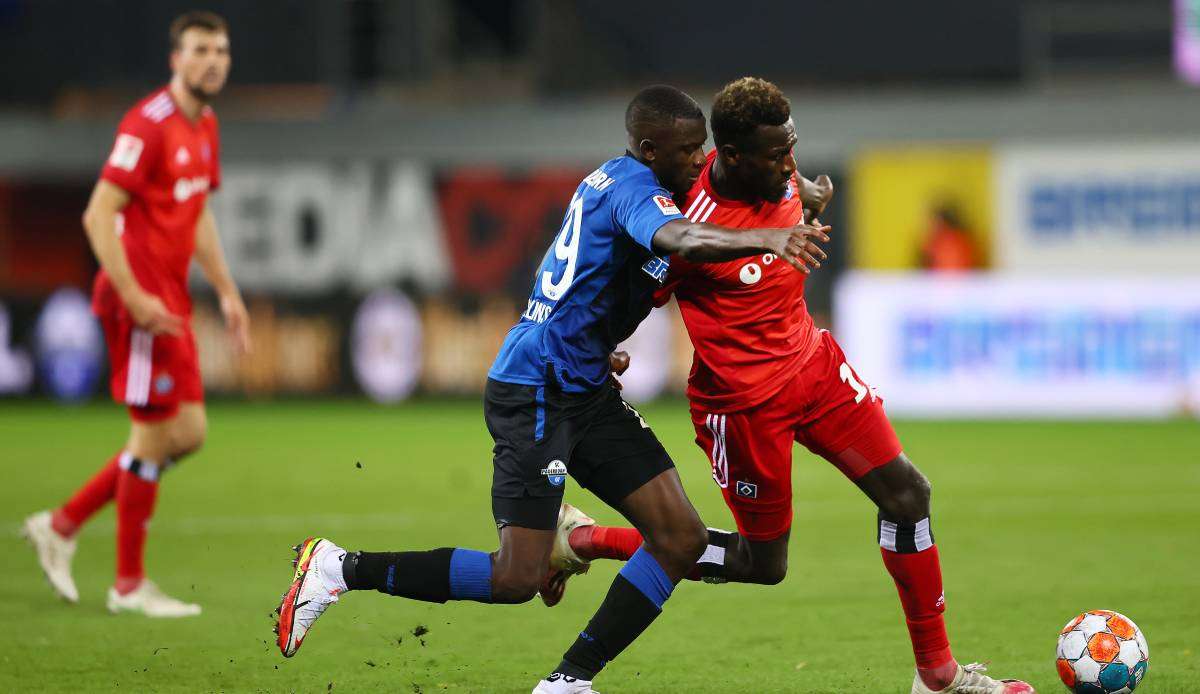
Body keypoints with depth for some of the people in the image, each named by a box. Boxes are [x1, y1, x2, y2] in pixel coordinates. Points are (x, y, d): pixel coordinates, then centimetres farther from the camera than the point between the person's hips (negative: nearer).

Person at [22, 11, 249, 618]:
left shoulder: (204, 127, 13)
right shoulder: (149, 124, -16)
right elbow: (99, 214, -20)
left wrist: (227, 292, 19)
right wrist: (133, 297, -23)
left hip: (170, 299, 9)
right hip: (139, 299, -9)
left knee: (188, 433, 10)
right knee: (156, 433, -5)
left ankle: (61, 525, 18)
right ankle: (129, 585, 6)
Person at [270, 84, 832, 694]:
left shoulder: (616, 179, 12)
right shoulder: (634, 187, -17)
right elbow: (676, 238, -41)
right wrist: (765, 238, -55)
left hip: (583, 390, 10)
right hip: (534, 392, -10)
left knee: (681, 539, 2)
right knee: (517, 577, -13)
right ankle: (343, 569, 0)